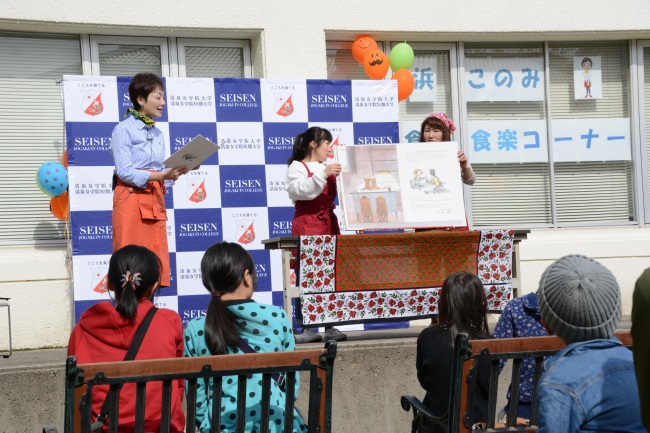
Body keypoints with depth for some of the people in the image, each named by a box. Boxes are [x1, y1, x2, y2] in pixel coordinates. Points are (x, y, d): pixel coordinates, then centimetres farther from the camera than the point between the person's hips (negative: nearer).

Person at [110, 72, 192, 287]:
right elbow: (125, 172, -14)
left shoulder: (158, 133, 17)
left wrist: (177, 171, -3)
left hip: (155, 199, 7)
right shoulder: (123, 130, -5)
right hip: (131, 199, -7)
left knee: (157, 261, 3)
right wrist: (161, 176, -21)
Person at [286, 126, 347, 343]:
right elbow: (297, 190, -19)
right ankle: (308, 329, -5)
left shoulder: (328, 169, 22)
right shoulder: (297, 167, 1)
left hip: (329, 223, 6)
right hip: (307, 225, -6)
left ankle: (331, 327, 6)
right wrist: (322, 174, -26)